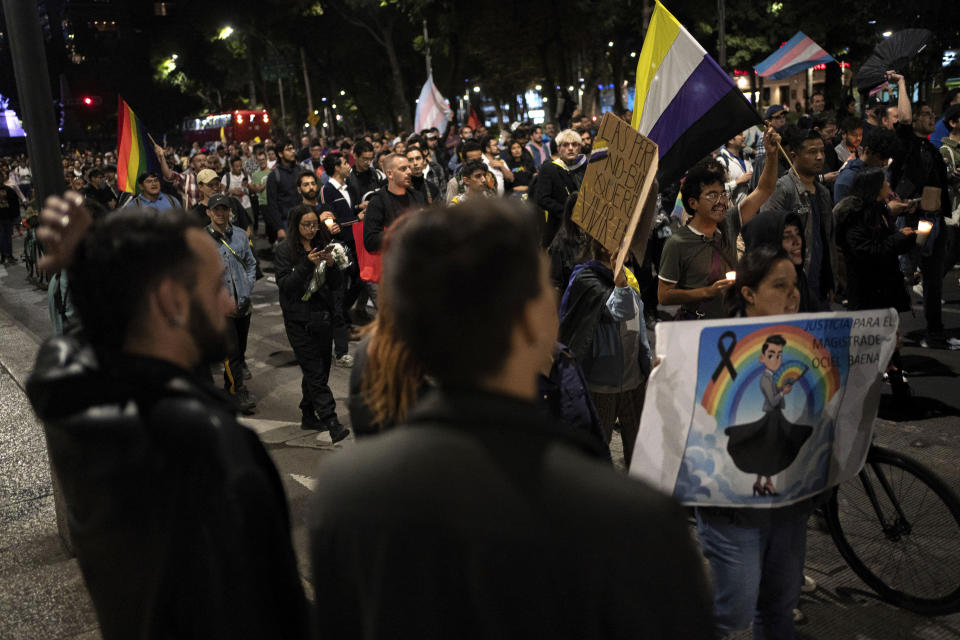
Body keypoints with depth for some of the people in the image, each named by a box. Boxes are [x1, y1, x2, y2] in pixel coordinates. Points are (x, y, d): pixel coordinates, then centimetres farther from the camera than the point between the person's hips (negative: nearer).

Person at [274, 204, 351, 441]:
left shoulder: (322, 246, 8)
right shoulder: (285, 250, -4)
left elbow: (335, 285, 6)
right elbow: (284, 284, -12)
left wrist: (331, 264, -13)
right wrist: (307, 264, -21)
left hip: (323, 315, 5)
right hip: (299, 320, -5)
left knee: (319, 370, 11)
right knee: (315, 372, -9)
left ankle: (309, 415, 26)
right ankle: (332, 423, -13)